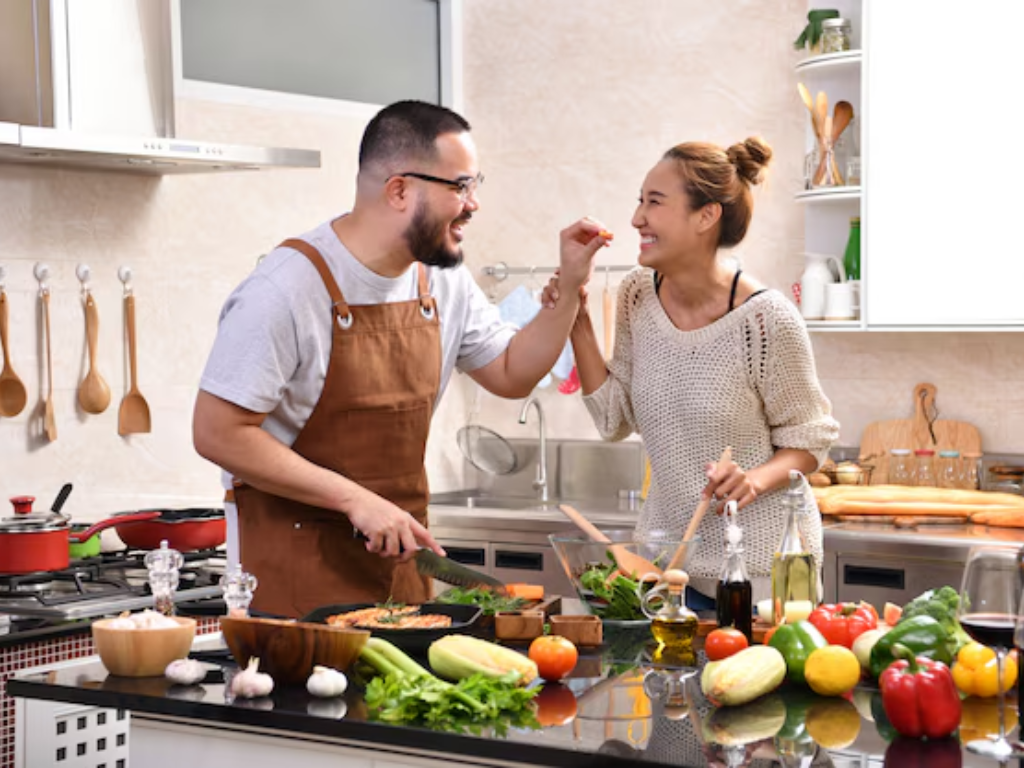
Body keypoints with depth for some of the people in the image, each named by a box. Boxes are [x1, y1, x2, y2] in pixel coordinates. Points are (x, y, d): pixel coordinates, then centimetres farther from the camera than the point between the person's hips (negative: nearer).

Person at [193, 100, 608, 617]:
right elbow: (217, 433, -19)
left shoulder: (443, 283, 4)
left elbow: (510, 374, 18)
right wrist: (355, 499, -22)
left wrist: (569, 286, 3)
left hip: (399, 556, 6)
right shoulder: (287, 288, -19)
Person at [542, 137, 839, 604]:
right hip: (666, 547, 5)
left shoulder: (767, 320, -19)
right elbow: (615, 418, 5)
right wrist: (576, 322, -1)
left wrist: (755, 479, -26)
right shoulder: (638, 296, -2)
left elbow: (808, 441, -8)